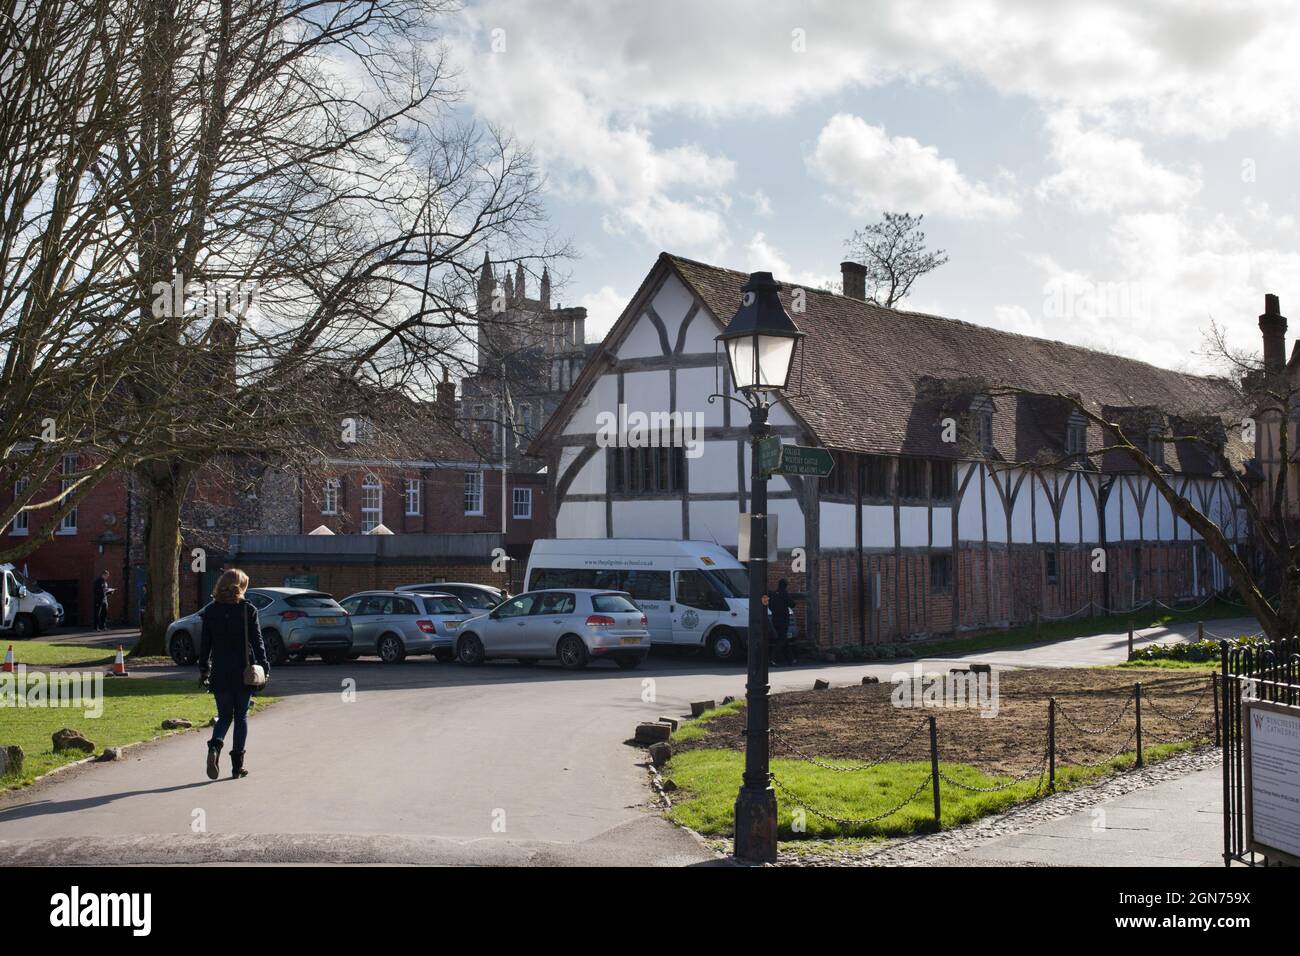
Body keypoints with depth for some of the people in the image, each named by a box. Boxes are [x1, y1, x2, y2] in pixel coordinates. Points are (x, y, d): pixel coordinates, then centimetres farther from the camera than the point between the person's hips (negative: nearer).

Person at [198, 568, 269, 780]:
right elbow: (257, 641, -7)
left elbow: (205, 643, 4)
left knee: (224, 716, 14)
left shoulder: (210, 611, 1)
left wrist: (203, 670, 12)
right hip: (243, 672, -2)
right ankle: (237, 765, 9)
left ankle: (215, 747, -15)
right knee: (241, 717, 10)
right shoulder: (248, 610, -6)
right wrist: (264, 667, -2)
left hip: (220, 674, 2)